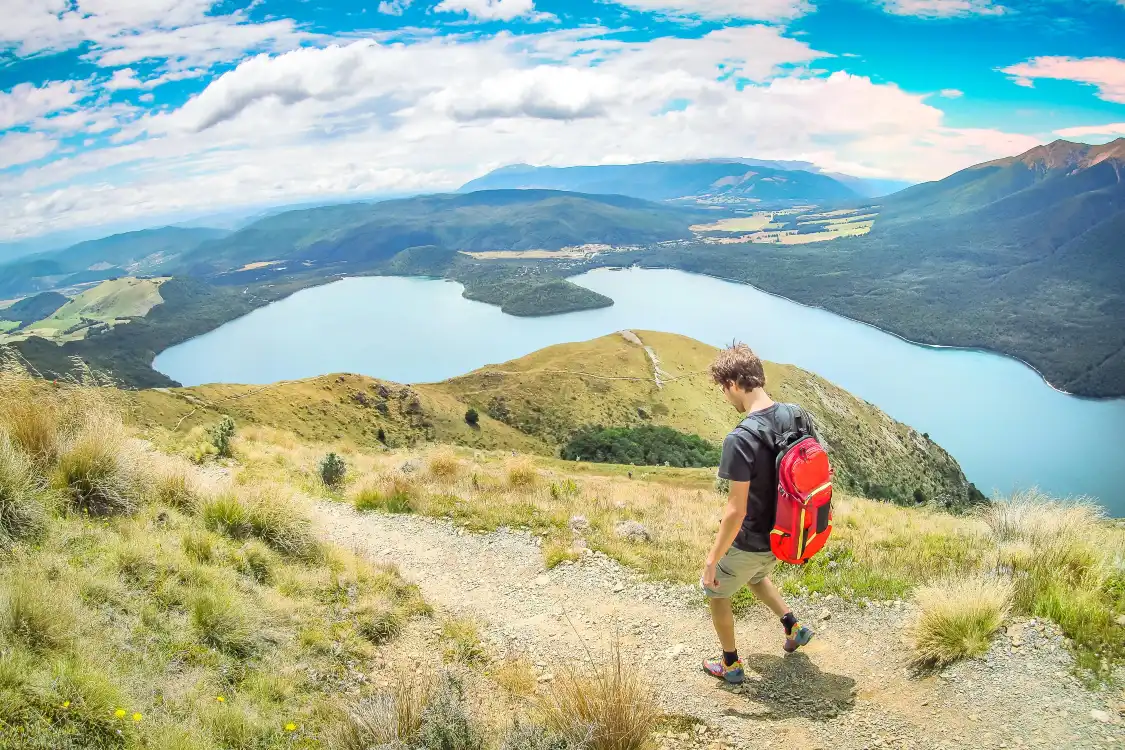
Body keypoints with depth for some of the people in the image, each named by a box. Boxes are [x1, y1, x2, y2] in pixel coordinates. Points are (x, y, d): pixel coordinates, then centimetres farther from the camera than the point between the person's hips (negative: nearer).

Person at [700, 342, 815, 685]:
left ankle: (731, 665, 36)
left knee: (716, 593, 22)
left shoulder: (740, 440, -32)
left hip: (750, 543, -7)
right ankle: (793, 627, 34)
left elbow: (736, 512, -28)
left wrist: (711, 560, -16)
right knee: (755, 577, 37)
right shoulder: (796, 416, -10)